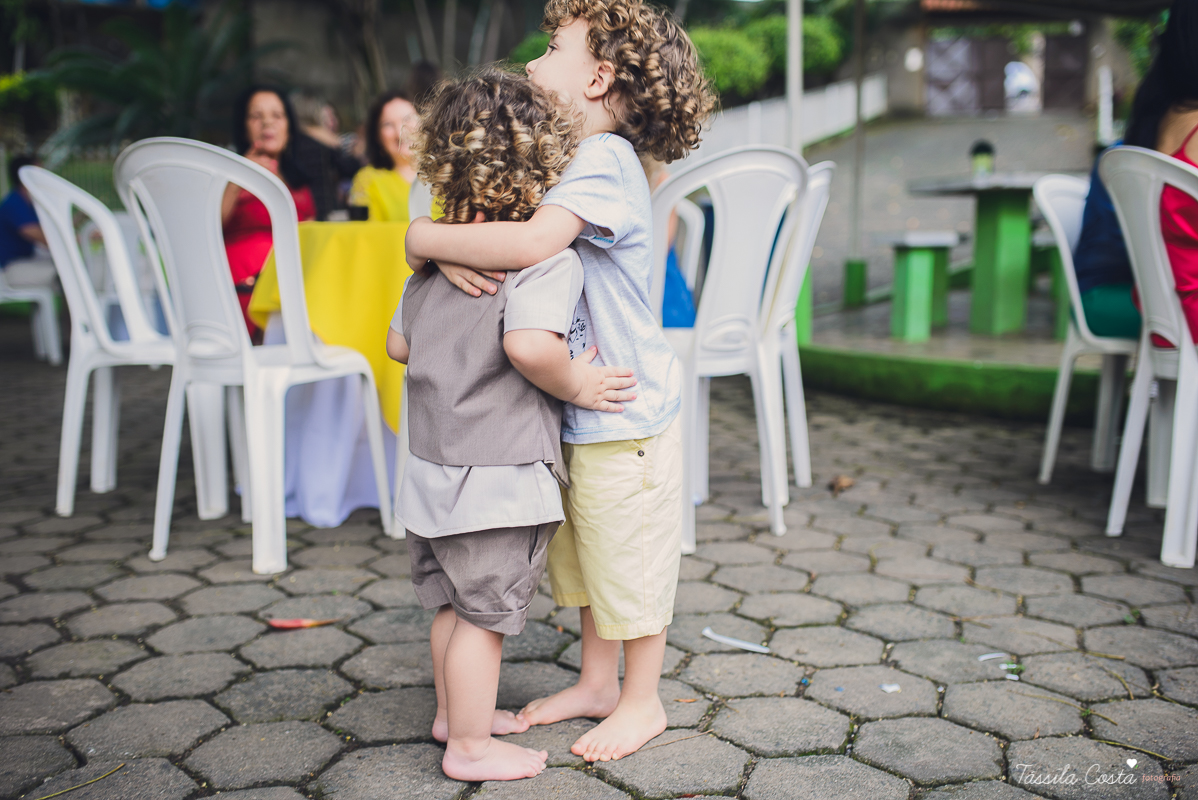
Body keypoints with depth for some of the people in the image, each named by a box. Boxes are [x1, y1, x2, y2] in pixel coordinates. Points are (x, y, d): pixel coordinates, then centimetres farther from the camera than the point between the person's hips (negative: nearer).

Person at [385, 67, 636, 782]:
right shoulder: (550, 255, -18)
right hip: (501, 474, -8)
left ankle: (454, 710, 40)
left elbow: (398, 343, 14)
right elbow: (528, 343, -34)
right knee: (485, 612, 6)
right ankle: (469, 746, 20)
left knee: (453, 602, 22)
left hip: (435, 463, 8)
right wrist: (574, 384, -17)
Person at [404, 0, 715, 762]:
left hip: (626, 415, -9)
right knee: (588, 556, 21)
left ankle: (642, 701, 27)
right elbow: (476, 208, 6)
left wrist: (425, 238, -23)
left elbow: (529, 243, -36)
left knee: (630, 566, 8)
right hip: (580, 415, 9)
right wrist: (447, 252, -18)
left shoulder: (605, 159, -21)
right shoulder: (558, 161, 9)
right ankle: (598, 682, 39)